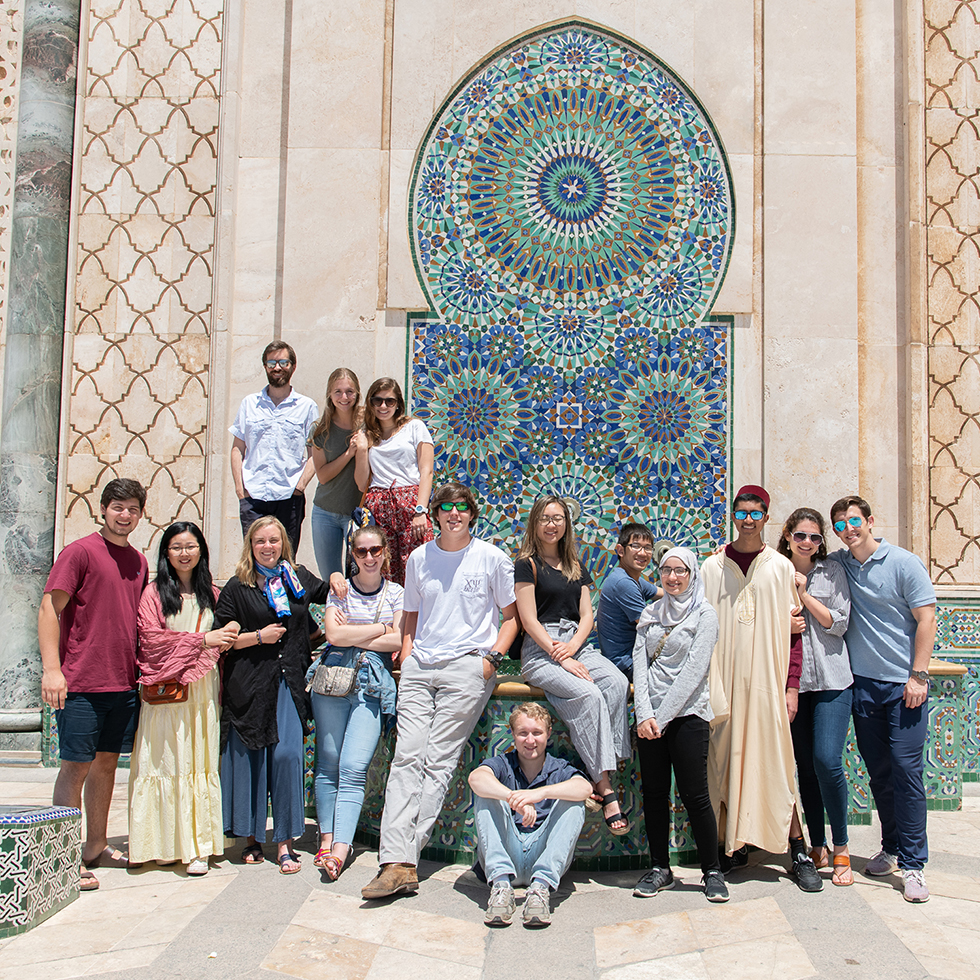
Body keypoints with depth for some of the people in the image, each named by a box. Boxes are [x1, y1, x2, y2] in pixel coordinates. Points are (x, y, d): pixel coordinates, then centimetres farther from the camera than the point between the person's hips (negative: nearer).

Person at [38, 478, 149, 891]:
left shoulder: (138, 561, 14)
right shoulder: (80, 552, -6)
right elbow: (49, 609, -9)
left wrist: (143, 670, 16)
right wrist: (51, 669, -17)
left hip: (124, 683, 6)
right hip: (81, 683, -6)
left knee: (107, 762, 13)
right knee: (76, 765, -1)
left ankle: (96, 846, 24)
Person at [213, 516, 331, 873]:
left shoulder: (299, 578, 11)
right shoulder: (237, 588, 3)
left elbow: (328, 595, 31)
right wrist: (258, 636, -9)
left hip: (290, 682, 1)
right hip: (248, 683, -1)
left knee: (288, 753, -8)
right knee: (249, 756, 3)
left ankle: (285, 842, 0)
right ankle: (251, 837, 17)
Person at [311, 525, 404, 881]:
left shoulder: (396, 594, 11)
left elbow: (398, 642, -1)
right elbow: (334, 634, -4)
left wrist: (352, 635, -4)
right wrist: (380, 628, -2)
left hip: (373, 684, -1)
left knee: (354, 767, -11)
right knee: (328, 762, -1)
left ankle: (339, 850, -16)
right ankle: (327, 838, 7)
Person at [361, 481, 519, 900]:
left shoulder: (492, 558, 4)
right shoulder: (419, 558, 14)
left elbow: (511, 615, 10)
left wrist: (491, 658, -3)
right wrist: (406, 659, 10)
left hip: (466, 666, -3)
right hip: (420, 666, 4)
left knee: (438, 761, -10)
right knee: (406, 757, -10)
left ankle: (403, 859, -9)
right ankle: (397, 862, -14)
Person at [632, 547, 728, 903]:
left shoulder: (705, 615, -3)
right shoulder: (651, 613, 12)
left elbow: (693, 671, -11)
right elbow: (640, 663, 4)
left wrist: (662, 715, -15)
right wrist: (644, 714, -8)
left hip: (688, 714, -4)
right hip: (650, 715, 4)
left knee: (694, 794, -2)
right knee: (654, 792, 8)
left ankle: (712, 871, 11)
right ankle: (660, 868, 19)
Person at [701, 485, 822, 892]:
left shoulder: (782, 567, 6)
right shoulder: (712, 568, 8)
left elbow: (793, 631, 5)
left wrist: (792, 685, -3)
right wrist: (705, 684, 1)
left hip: (767, 680, -1)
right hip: (725, 680, 1)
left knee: (776, 762, -3)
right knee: (726, 761, 4)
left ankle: (799, 852, 5)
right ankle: (733, 845, 16)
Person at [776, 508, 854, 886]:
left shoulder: (832, 573, 5)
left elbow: (839, 623, -2)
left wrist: (804, 595, -7)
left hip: (830, 679, -2)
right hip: (791, 680, 2)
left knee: (827, 760, -12)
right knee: (805, 765, 6)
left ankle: (841, 847, 4)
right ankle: (817, 845, 19)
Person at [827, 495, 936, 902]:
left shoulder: (903, 563, -4)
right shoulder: (836, 564, 6)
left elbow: (926, 618, -4)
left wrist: (918, 675, -10)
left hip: (903, 685, -4)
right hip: (863, 684, 4)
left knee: (906, 768, -7)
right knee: (878, 771, 9)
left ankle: (912, 863, 0)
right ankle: (891, 849, 24)